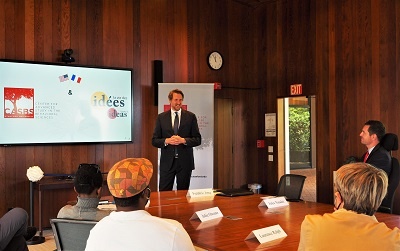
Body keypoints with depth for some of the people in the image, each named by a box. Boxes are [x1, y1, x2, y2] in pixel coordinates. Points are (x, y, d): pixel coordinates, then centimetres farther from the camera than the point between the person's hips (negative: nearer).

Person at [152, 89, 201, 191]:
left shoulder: (190, 117, 3)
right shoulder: (161, 117, 5)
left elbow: (198, 140, 1)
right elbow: (154, 140, 3)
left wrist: (183, 140, -16)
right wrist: (166, 141, -16)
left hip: (185, 161, 0)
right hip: (167, 161, 0)